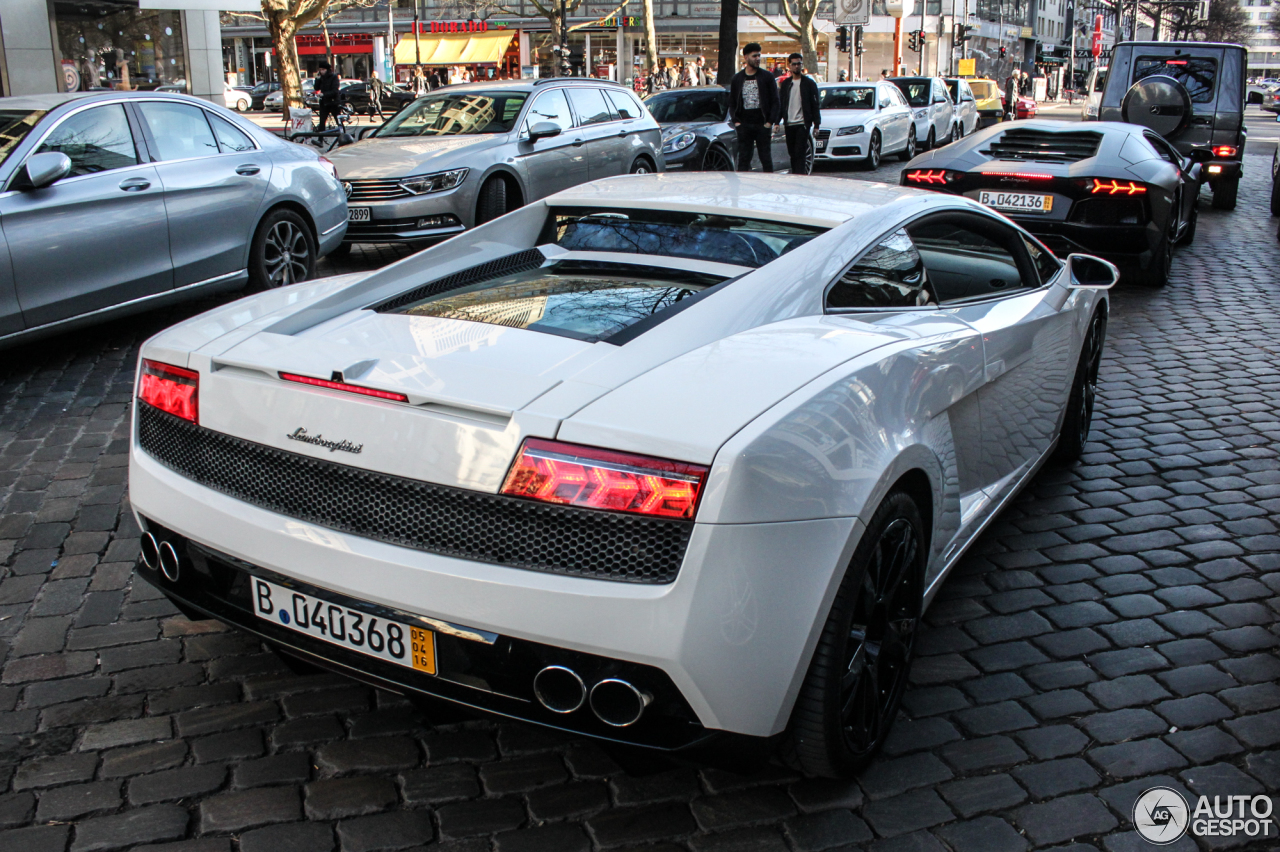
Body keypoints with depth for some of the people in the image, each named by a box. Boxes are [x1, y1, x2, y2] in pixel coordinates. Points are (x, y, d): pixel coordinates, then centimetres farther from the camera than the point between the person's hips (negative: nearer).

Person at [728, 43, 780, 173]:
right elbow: (732, 103, 13)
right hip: (744, 125, 1)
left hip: (762, 124, -1)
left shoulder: (767, 77, 5)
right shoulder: (737, 79, 10)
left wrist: (770, 122, -6)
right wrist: (735, 121, -1)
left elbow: (775, 101, 4)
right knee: (743, 159, 0)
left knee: (766, 159, 2)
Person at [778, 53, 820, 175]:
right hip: (789, 124, 4)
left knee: (800, 154, -11)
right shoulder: (785, 84, 13)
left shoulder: (809, 83, 2)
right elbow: (780, 104, 15)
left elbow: (815, 105, 0)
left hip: (803, 124, -4)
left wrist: (816, 124, -6)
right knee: (792, 154, 8)